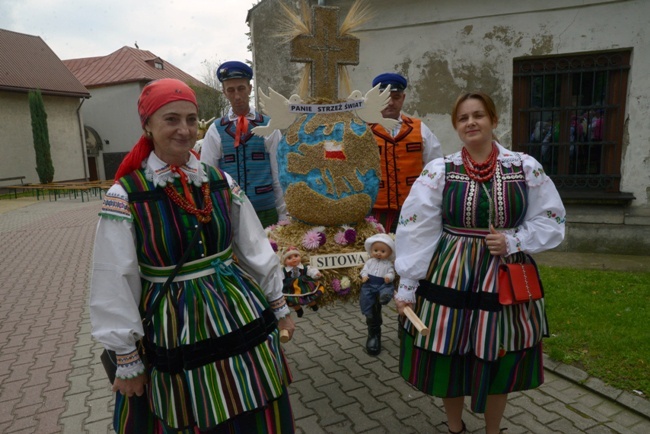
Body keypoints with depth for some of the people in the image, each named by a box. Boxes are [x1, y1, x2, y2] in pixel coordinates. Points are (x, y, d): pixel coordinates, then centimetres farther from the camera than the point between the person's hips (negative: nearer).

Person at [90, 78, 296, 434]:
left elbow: (256, 250, 4)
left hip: (241, 321, 3)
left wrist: (279, 307, 10)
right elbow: (115, 285, -9)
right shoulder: (126, 195, -12)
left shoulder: (222, 183, -3)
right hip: (175, 331, -2)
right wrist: (127, 360, -4)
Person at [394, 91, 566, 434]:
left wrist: (513, 241, -12)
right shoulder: (439, 171, -4)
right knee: (449, 361, 11)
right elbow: (416, 230, -7)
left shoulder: (526, 168, -1)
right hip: (451, 277, -1)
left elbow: (551, 220, 5)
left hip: (506, 280, 1)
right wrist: (406, 286, -9)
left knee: (499, 363, 15)